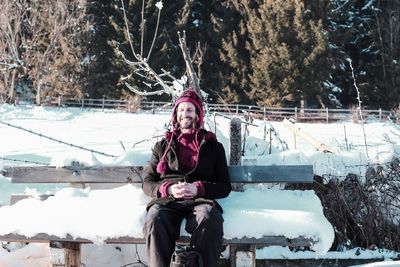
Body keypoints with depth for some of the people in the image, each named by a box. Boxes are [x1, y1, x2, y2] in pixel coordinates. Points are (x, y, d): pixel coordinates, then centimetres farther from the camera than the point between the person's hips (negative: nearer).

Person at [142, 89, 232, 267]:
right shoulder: (163, 145, 27)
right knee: (155, 218, -37)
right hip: (167, 200, 1)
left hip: (201, 199, -1)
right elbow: (147, 183, 20)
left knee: (210, 217, -39)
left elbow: (225, 187, 15)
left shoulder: (213, 146, 23)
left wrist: (198, 188, -5)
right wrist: (168, 189, -3)